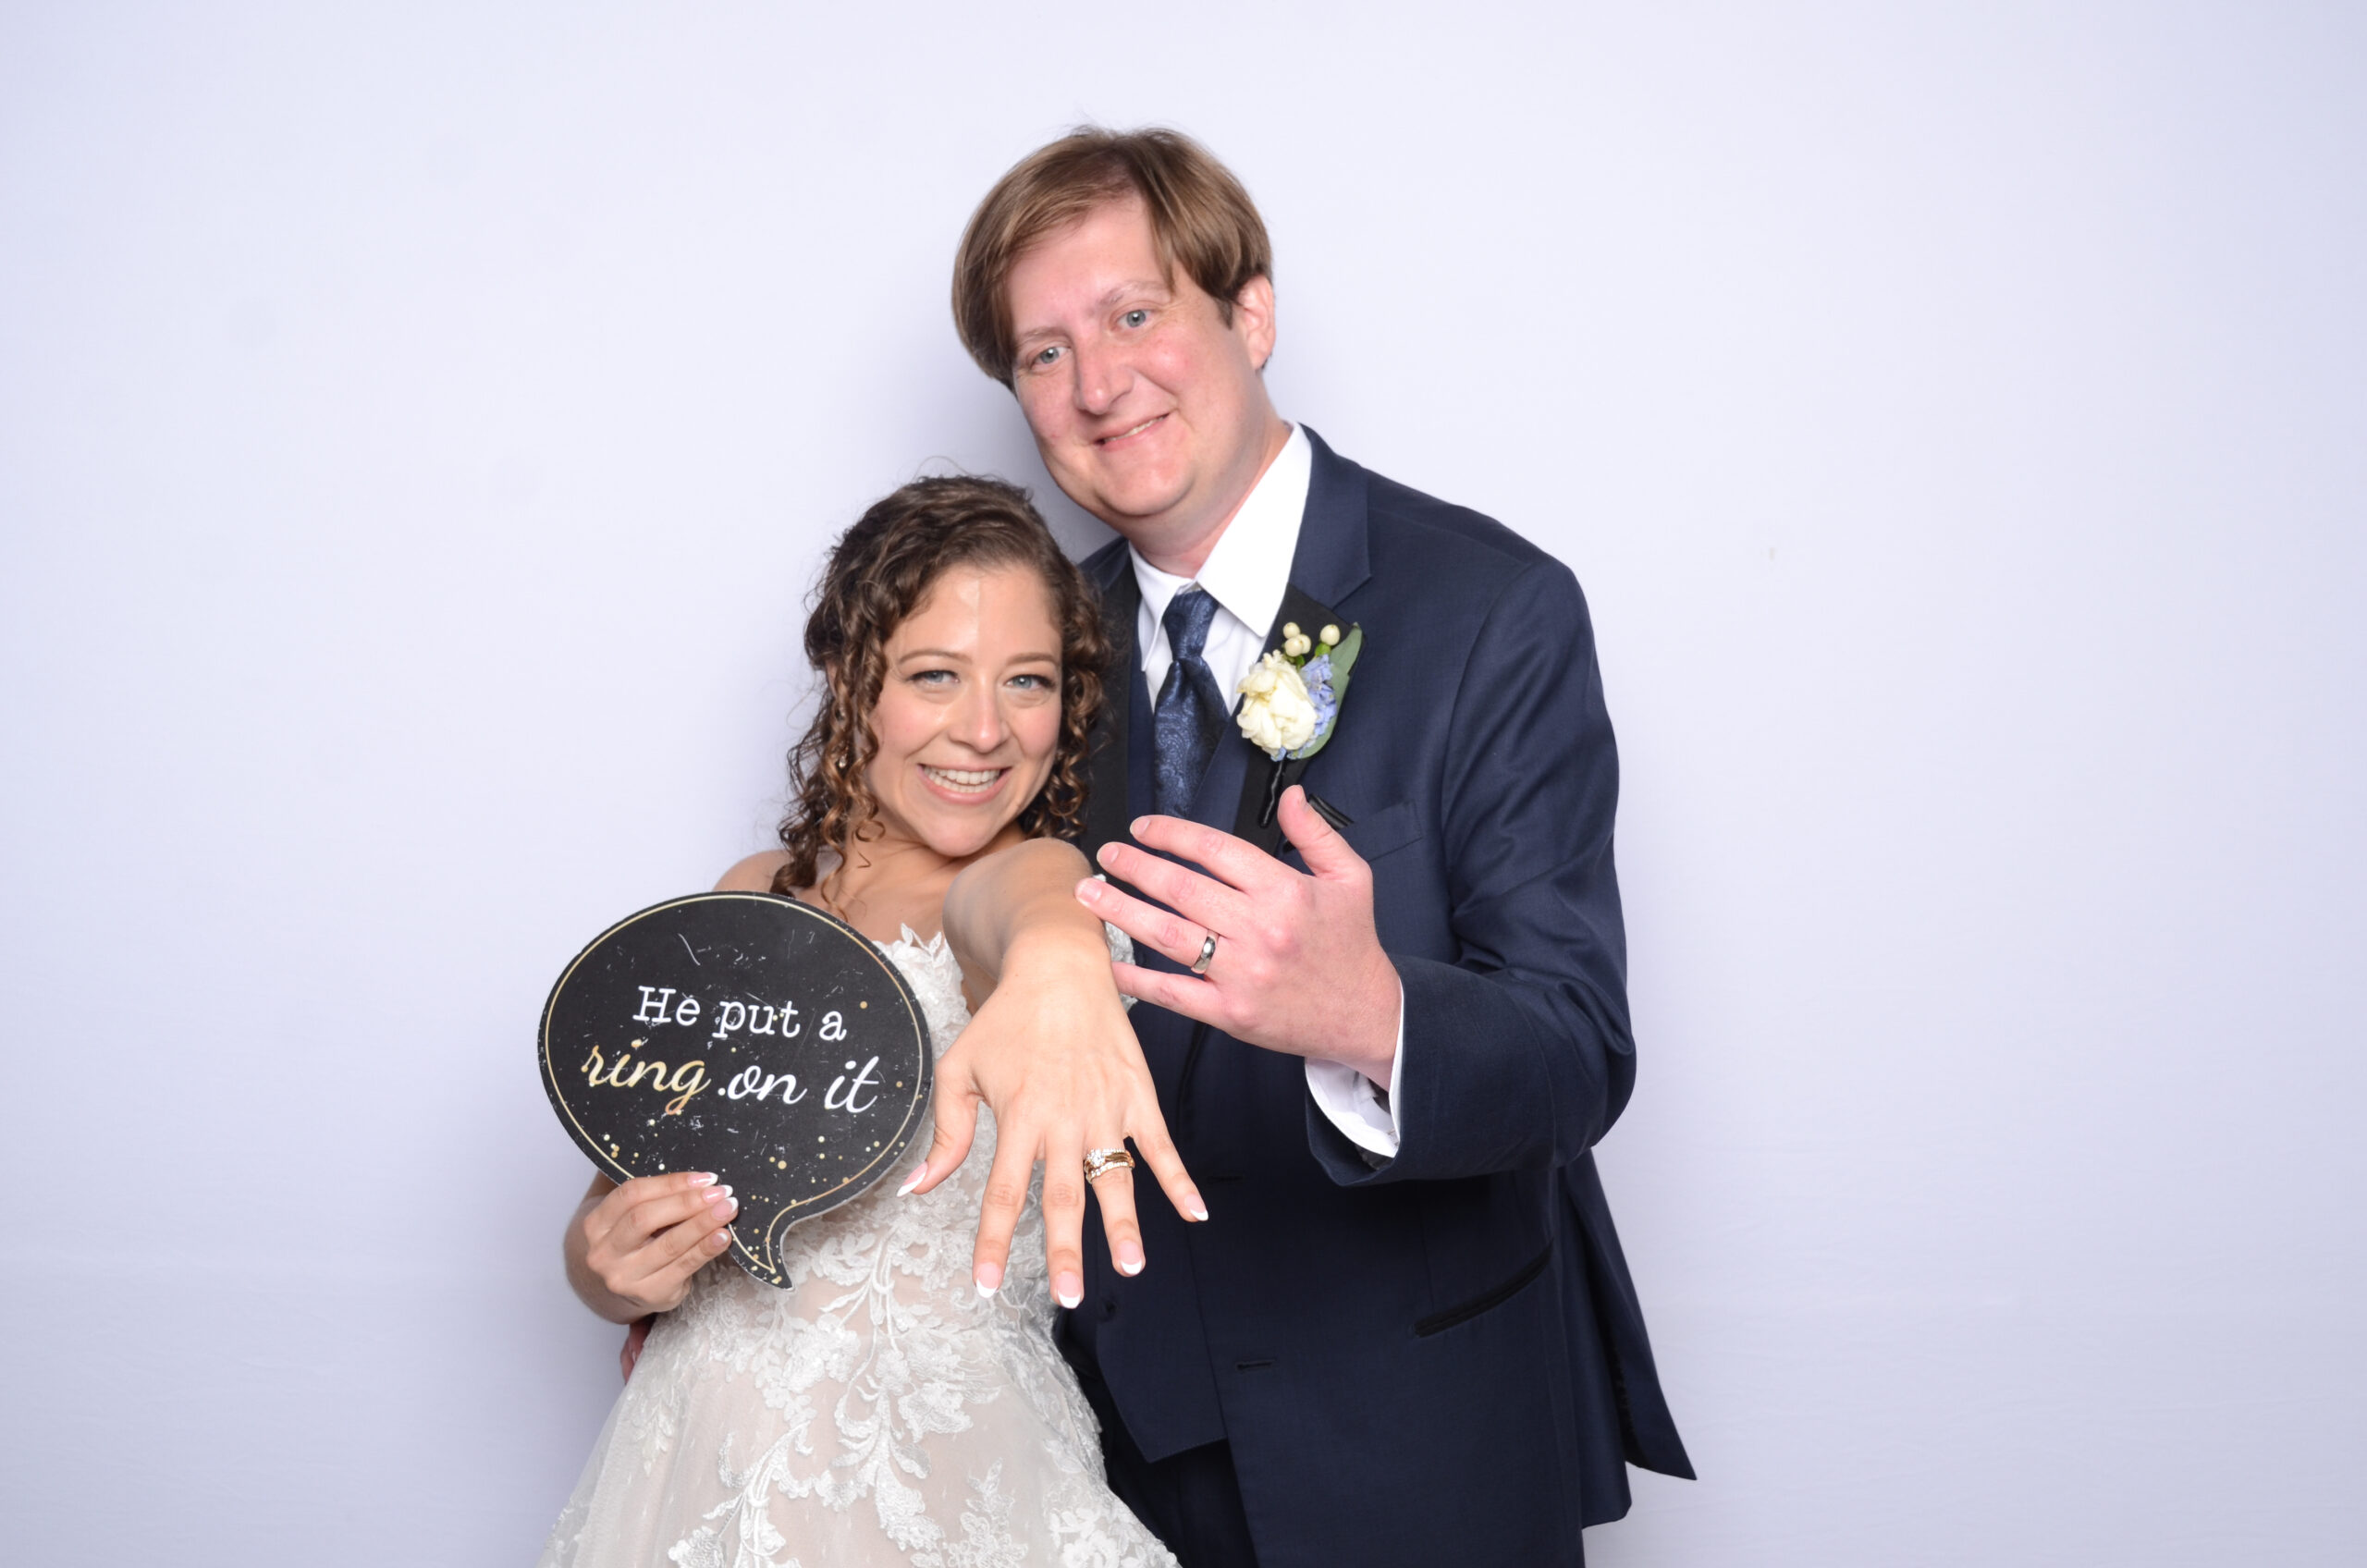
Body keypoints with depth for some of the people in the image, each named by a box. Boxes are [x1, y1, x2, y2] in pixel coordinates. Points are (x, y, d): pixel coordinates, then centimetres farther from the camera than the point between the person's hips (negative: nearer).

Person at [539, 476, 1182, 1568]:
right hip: (701, 1458, 5)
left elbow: (1024, 892, -36)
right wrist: (610, 1262, -15)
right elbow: (607, 1250, 7)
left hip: (938, 1479, -4)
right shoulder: (755, 895, 5)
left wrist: (1057, 962, -59)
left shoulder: (1017, 874, -10)